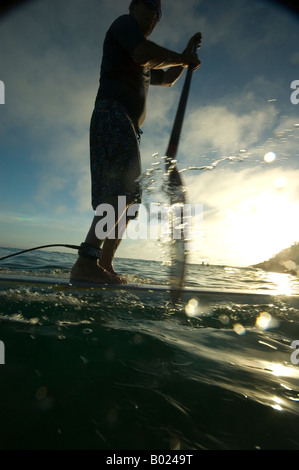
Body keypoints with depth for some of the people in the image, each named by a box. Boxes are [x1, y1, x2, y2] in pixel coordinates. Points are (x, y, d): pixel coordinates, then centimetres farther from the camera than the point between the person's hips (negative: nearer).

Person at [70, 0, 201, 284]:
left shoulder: (143, 66, 37)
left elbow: (167, 79, 48)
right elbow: (145, 54, -9)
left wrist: (187, 53, 37)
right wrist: (183, 58, 4)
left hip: (128, 127, 10)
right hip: (113, 112, -9)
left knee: (127, 198, -1)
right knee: (124, 188, -28)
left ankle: (105, 266, -2)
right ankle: (86, 262, -33)